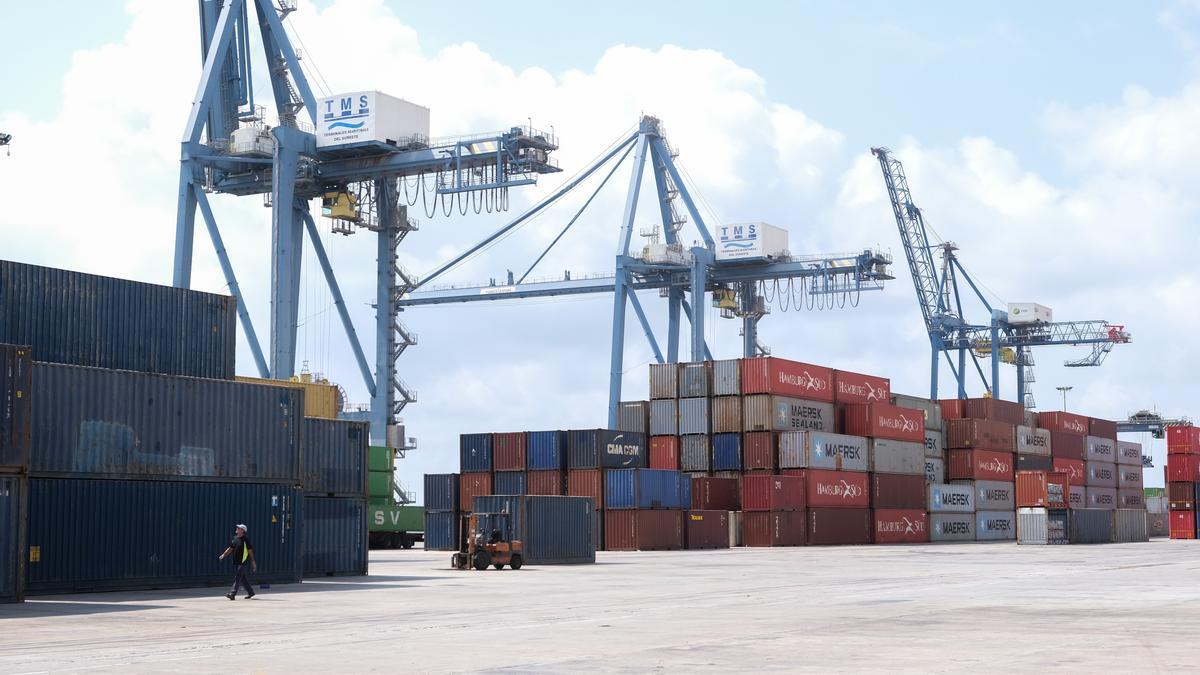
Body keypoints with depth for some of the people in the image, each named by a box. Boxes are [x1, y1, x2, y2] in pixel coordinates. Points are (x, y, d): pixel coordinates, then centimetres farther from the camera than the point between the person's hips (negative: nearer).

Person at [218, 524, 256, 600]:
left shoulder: (246, 539, -9)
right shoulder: (235, 538, 11)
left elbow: (250, 550, -8)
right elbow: (230, 548, 17)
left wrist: (252, 561, -7)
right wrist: (224, 555, 5)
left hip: (243, 561, -8)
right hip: (236, 561, 8)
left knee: (237, 577, -13)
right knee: (242, 578, 14)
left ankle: (232, 594, -19)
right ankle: (250, 592, 27)